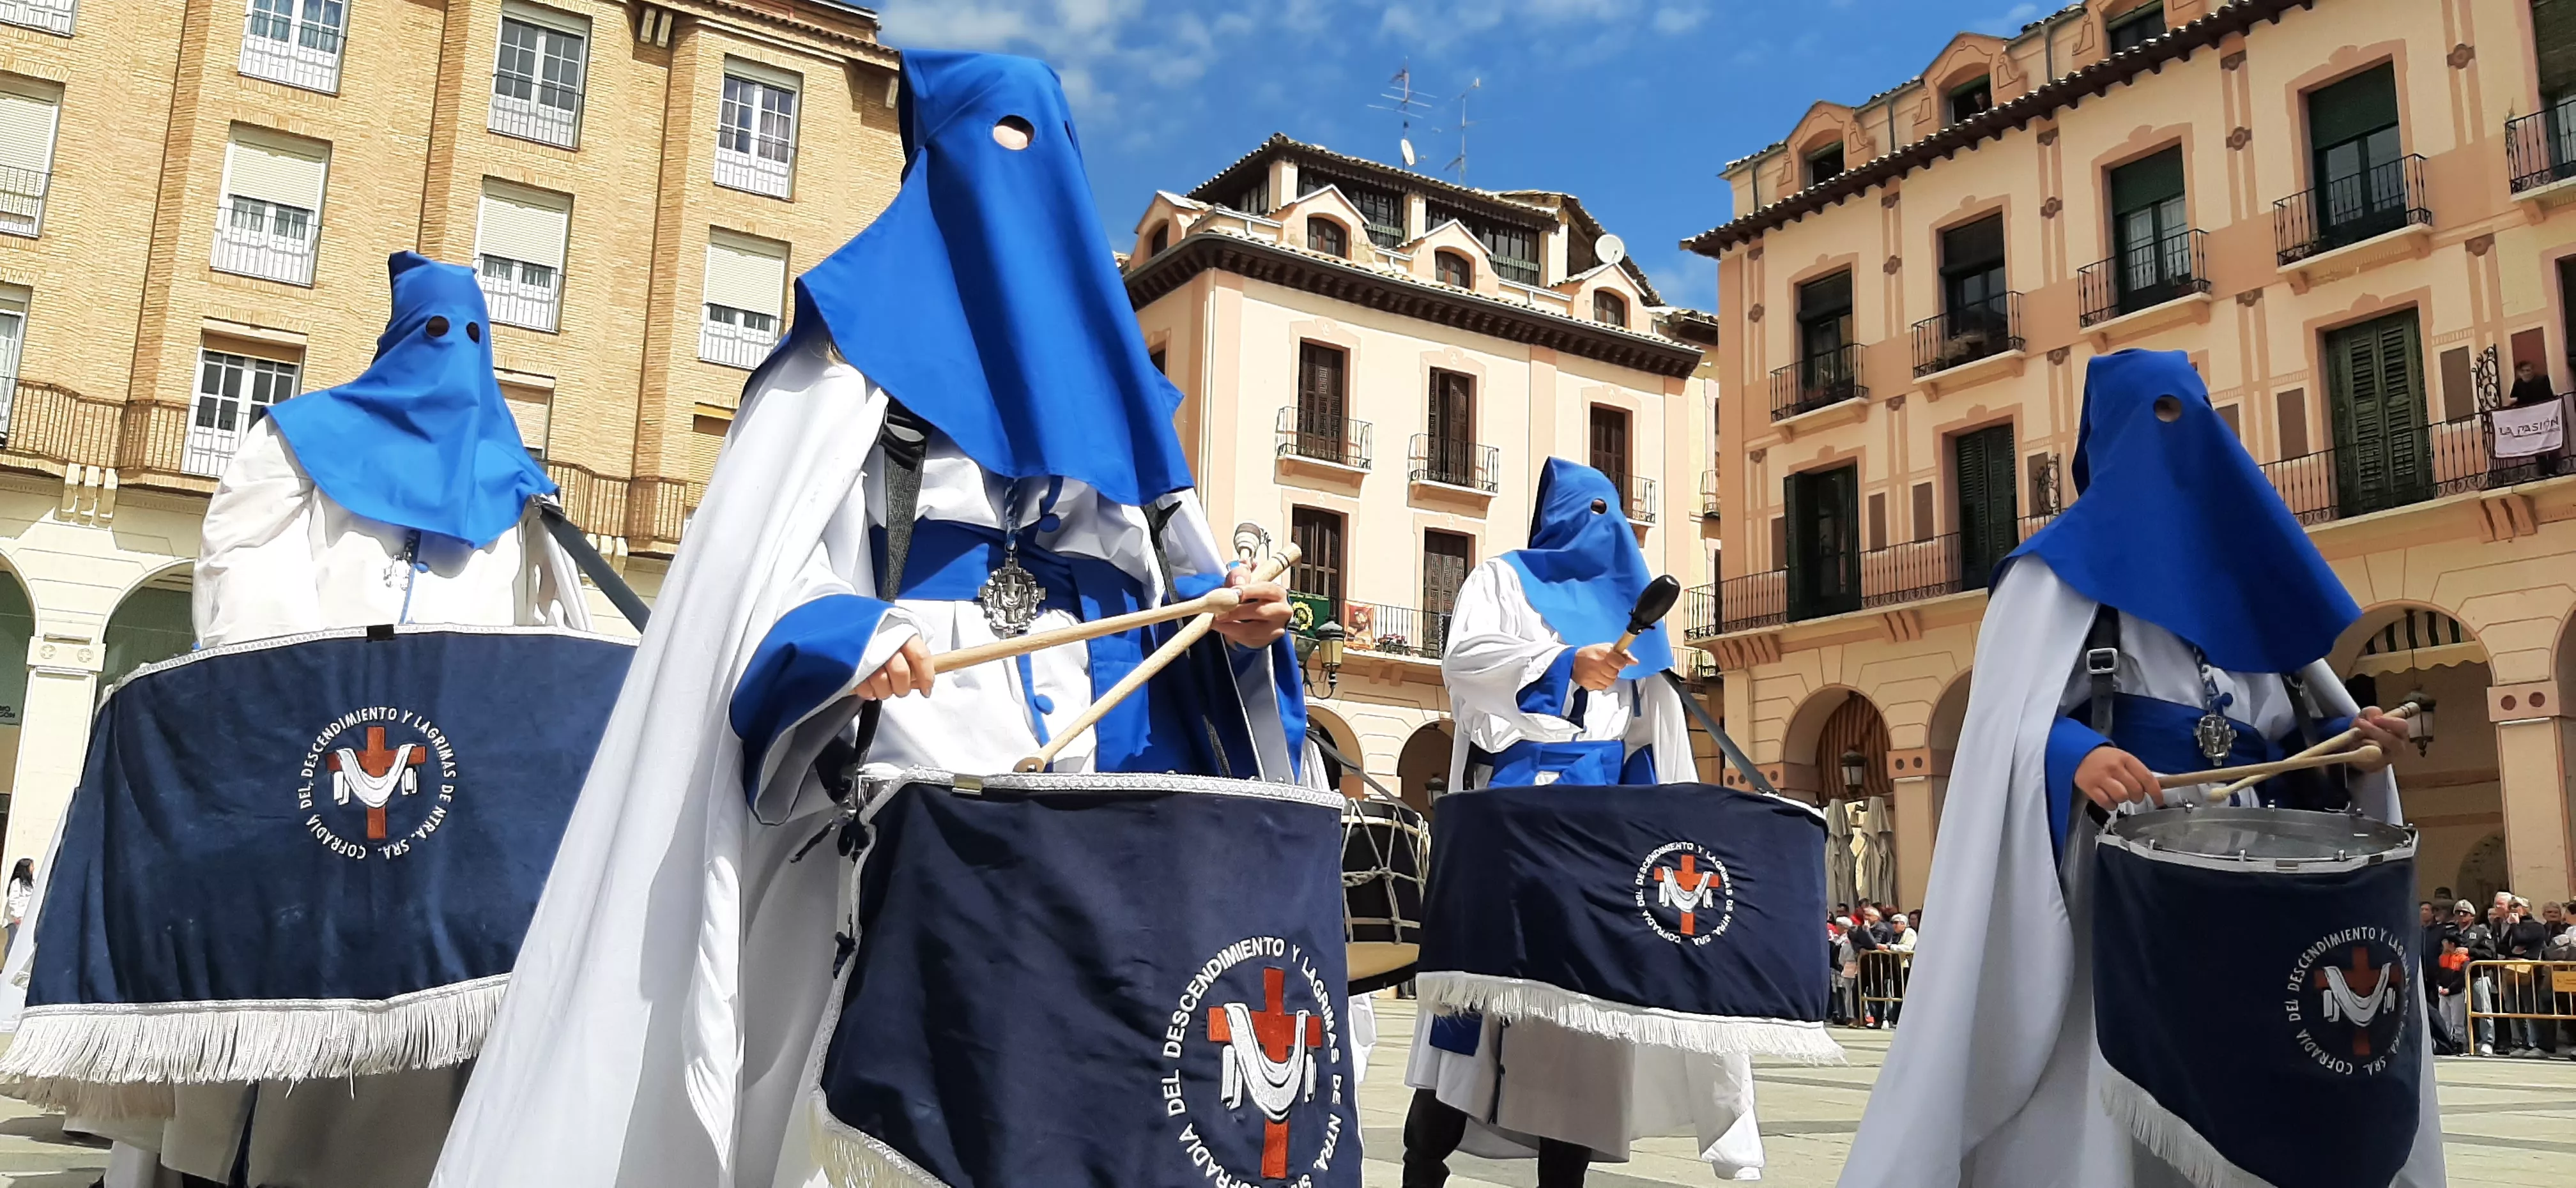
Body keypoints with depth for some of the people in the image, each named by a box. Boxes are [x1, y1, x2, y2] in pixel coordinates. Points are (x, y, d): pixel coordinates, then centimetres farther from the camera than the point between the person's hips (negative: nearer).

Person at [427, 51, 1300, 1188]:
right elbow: (764, 554, -5)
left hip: (1083, 768, 5)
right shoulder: (870, 329, 5)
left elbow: (1159, 572, 19)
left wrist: (1228, 618, -2)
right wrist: (854, 637, -25)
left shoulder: (1102, 364, 21)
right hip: (921, 755, -5)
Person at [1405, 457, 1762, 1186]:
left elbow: (1651, 723, 21)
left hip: (1602, 797, 4)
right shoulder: (1502, 579, 13)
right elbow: (1465, 660, -5)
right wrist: (1566, 665, -15)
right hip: (1516, 791, -4)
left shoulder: (1623, 604, 25)